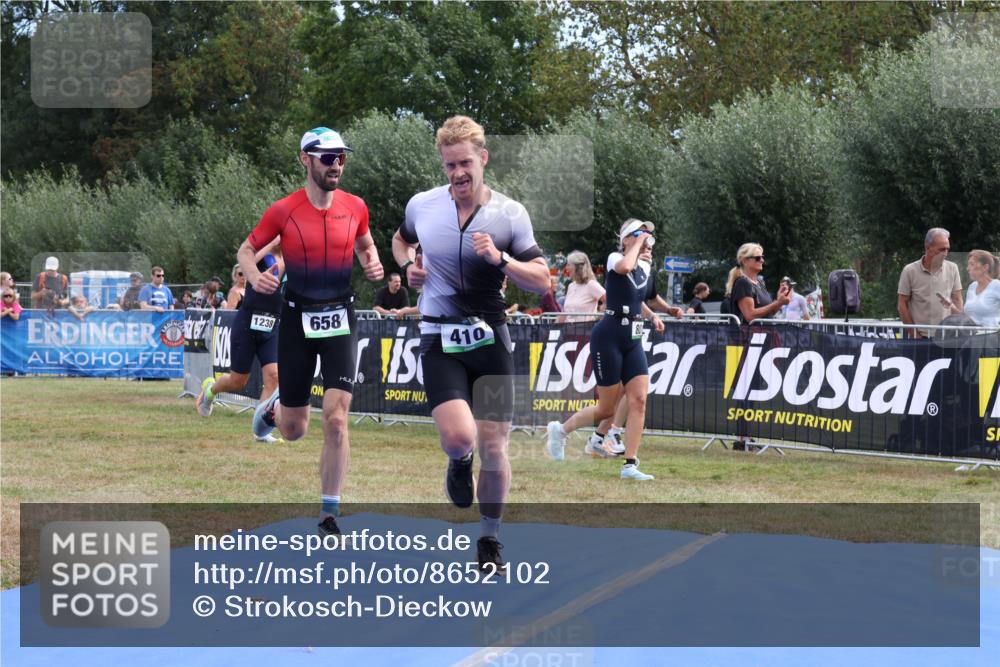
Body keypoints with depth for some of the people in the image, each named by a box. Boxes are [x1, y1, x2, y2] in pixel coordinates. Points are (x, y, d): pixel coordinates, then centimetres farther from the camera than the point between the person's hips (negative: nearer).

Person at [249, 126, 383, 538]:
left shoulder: (355, 207, -1)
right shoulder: (283, 211, -8)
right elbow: (246, 249, 3)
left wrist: (372, 264, -3)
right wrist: (254, 276, -18)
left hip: (340, 318, 1)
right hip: (297, 319, -1)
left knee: (336, 420, -12)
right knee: (294, 431, 7)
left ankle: (330, 513, -1)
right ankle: (274, 408, 46)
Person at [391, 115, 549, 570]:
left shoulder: (510, 214, -3)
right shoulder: (422, 206, 0)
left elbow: (542, 281, -4)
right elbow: (401, 240, 24)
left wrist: (500, 259, -20)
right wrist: (408, 265, 2)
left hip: (490, 339, 1)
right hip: (440, 339, 0)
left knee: (494, 447, 0)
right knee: (459, 437, -21)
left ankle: (490, 540, 20)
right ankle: (459, 464, 18)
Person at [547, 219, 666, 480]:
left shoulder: (646, 269, 13)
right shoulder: (615, 258, -8)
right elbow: (624, 267, -35)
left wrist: (652, 315, 16)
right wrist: (638, 243, -21)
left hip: (633, 341, 7)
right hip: (608, 337, -7)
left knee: (639, 401, -8)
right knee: (608, 408, -2)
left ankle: (630, 465, -6)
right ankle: (560, 430, 23)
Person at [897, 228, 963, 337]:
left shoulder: (952, 269, 6)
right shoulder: (910, 271, -3)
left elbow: (957, 301, 10)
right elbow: (902, 305, 0)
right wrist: (913, 334, -5)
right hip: (920, 337, -2)